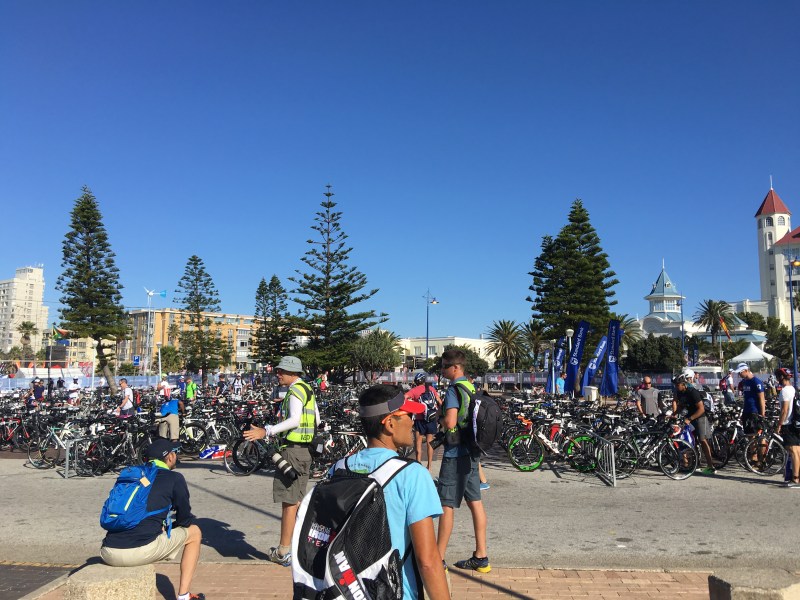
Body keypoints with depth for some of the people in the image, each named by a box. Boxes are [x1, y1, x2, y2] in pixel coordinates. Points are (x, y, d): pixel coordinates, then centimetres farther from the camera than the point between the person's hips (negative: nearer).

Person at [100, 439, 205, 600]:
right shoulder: (174, 478, 5)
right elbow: (185, 519, 12)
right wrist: (169, 525, 35)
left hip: (108, 554, 6)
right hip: (141, 551, -6)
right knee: (194, 532, 17)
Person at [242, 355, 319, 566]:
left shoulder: (295, 391, -13)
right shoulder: (307, 390, 17)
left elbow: (294, 420, -27)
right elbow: (316, 420, 21)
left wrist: (266, 431, -30)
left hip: (293, 450, -10)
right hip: (305, 449, 10)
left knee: (289, 502, -5)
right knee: (297, 501, 16)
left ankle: (284, 551, 1)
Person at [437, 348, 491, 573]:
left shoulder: (454, 389, -16)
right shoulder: (471, 387, 12)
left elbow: (450, 422, -26)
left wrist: (438, 418, -6)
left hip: (455, 453, -9)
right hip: (471, 452, 9)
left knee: (447, 505, -2)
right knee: (475, 501, 11)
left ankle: (439, 560, 5)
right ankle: (481, 557, 18)